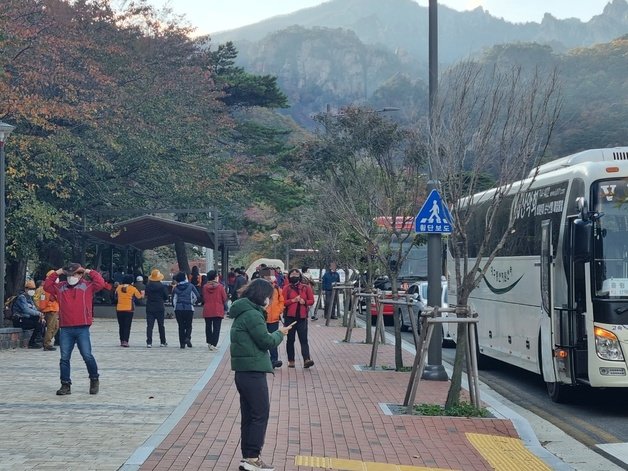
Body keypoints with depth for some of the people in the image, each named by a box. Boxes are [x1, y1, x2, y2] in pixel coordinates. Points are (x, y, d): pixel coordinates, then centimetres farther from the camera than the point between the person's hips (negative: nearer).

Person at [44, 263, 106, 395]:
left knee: (87, 356, -5)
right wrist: (57, 273, 9)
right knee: (64, 358, 4)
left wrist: (89, 272, -2)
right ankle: (66, 385, 12)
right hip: (65, 329, 3)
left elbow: (100, 283, -9)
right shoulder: (60, 287, 15)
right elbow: (47, 286, 13)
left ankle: (94, 380, 15)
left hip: (82, 329, -3)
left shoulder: (87, 286, 4)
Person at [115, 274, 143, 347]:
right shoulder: (133, 289, -8)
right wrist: (142, 293, 27)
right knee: (127, 326, -2)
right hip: (128, 310, -3)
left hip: (119, 309, 3)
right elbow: (139, 296, 6)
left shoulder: (119, 288, 1)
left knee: (121, 326, 13)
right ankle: (125, 341, -13)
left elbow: (116, 296, 15)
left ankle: (122, 341, 16)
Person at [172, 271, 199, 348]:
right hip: (189, 308, -1)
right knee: (188, 325, 9)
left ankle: (182, 343, 3)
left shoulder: (175, 288, 4)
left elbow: (173, 300, 5)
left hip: (178, 309, 1)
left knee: (181, 326, 7)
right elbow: (196, 296, -1)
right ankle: (188, 337, -16)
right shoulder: (190, 286, 2)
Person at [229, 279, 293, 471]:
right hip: (253, 371, -10)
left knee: (249, 415, 13)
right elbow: (266, 341, -13)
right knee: (260, 414, -4)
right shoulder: (253, 314, -16)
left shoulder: (242, 312, 15)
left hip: (243, 371, 10)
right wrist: (280, 333, 3)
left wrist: (276, 334, 7)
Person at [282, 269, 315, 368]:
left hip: (302, 316, 0)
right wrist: (293, 300, -16)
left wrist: (304, 302, -10)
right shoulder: (286, 288, 3)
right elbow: (283, 302, -3)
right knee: (290, 339, 8)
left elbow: (312, 300, 9)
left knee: (304, 339, -8)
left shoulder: (306, 288, 7)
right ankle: (291, 360, 14)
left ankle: (307, 360, -18)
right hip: (290, 316, 0)